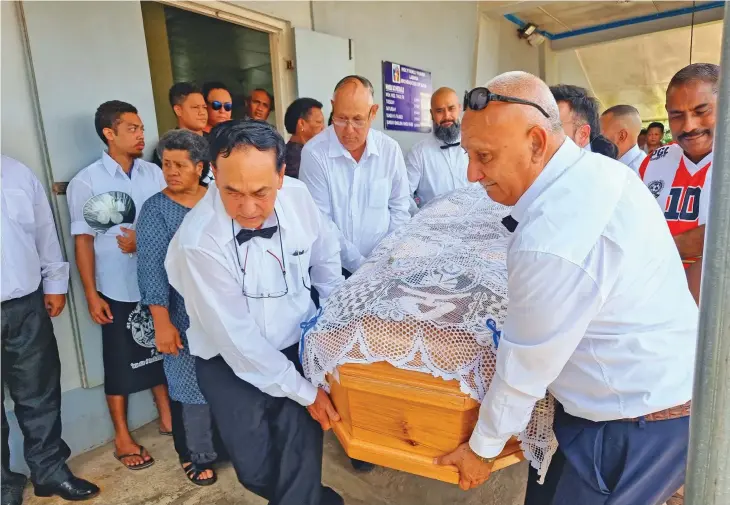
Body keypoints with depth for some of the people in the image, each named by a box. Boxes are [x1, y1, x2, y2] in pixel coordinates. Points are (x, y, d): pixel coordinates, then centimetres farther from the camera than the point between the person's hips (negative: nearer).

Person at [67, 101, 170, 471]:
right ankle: (122, 438, 27)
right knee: (120, 362, 10)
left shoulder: (154, 173, 0)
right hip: (117, 288, -3)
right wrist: (91, 295, -8)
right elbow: (83, 241, -6)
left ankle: (167, 417, 35)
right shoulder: (85, 182, -7)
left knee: (160, 351, 16)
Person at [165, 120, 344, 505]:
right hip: (231, 363, -2)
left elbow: (325, 258, 4)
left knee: (301, 459, -2)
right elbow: (238, 339, -21)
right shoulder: (198, 241, -27)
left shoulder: (297, 196, -16)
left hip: (298, 344, 2)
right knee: (256, 469, 9)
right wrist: (306, 391, -15)